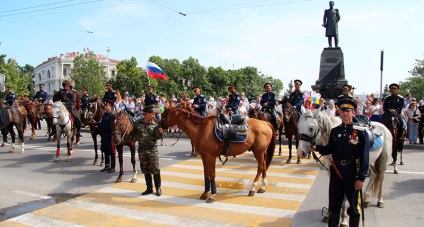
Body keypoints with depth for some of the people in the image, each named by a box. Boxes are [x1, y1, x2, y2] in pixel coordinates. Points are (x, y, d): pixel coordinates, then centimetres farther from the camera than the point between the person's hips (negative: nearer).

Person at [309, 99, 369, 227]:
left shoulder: (361, 132, -9)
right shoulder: (334, 131, 4)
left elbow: (364, 157, -10)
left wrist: (361, 178, -14)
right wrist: (317, 148, -7)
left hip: (352, 173, -4)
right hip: (336, 171, 4)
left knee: (354, 206, 11)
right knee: (334, 204, 15)